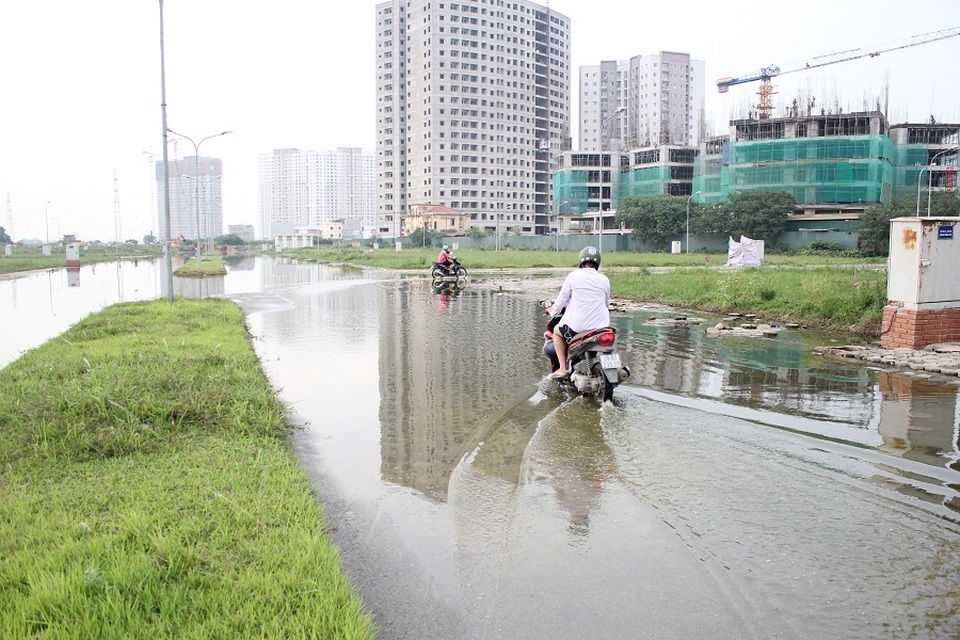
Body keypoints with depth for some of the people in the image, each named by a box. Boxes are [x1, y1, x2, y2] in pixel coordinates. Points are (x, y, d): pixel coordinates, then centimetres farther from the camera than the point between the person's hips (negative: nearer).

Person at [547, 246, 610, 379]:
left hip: (577, 326, -3)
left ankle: (563, 368, 13)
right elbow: (607, 304, 16)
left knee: (557, 331, 25)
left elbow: (562, 299, 3)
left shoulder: (573, 276, -4)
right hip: (601, 326, 4)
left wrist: (553, 310, 24)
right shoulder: (604, 280, 5)